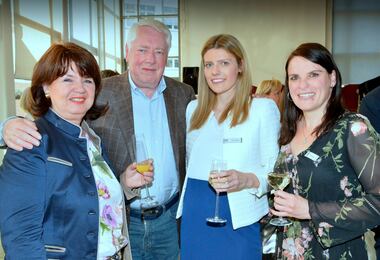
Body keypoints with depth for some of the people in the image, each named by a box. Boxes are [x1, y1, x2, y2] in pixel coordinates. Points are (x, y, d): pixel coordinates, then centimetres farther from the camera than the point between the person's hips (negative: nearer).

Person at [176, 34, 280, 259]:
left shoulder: (263, 108, -6)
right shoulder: (193, 108, 9)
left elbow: (274, 170, -7)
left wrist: (247, 180, -25)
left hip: (237, 221, -4)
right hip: (193, 218, 4)